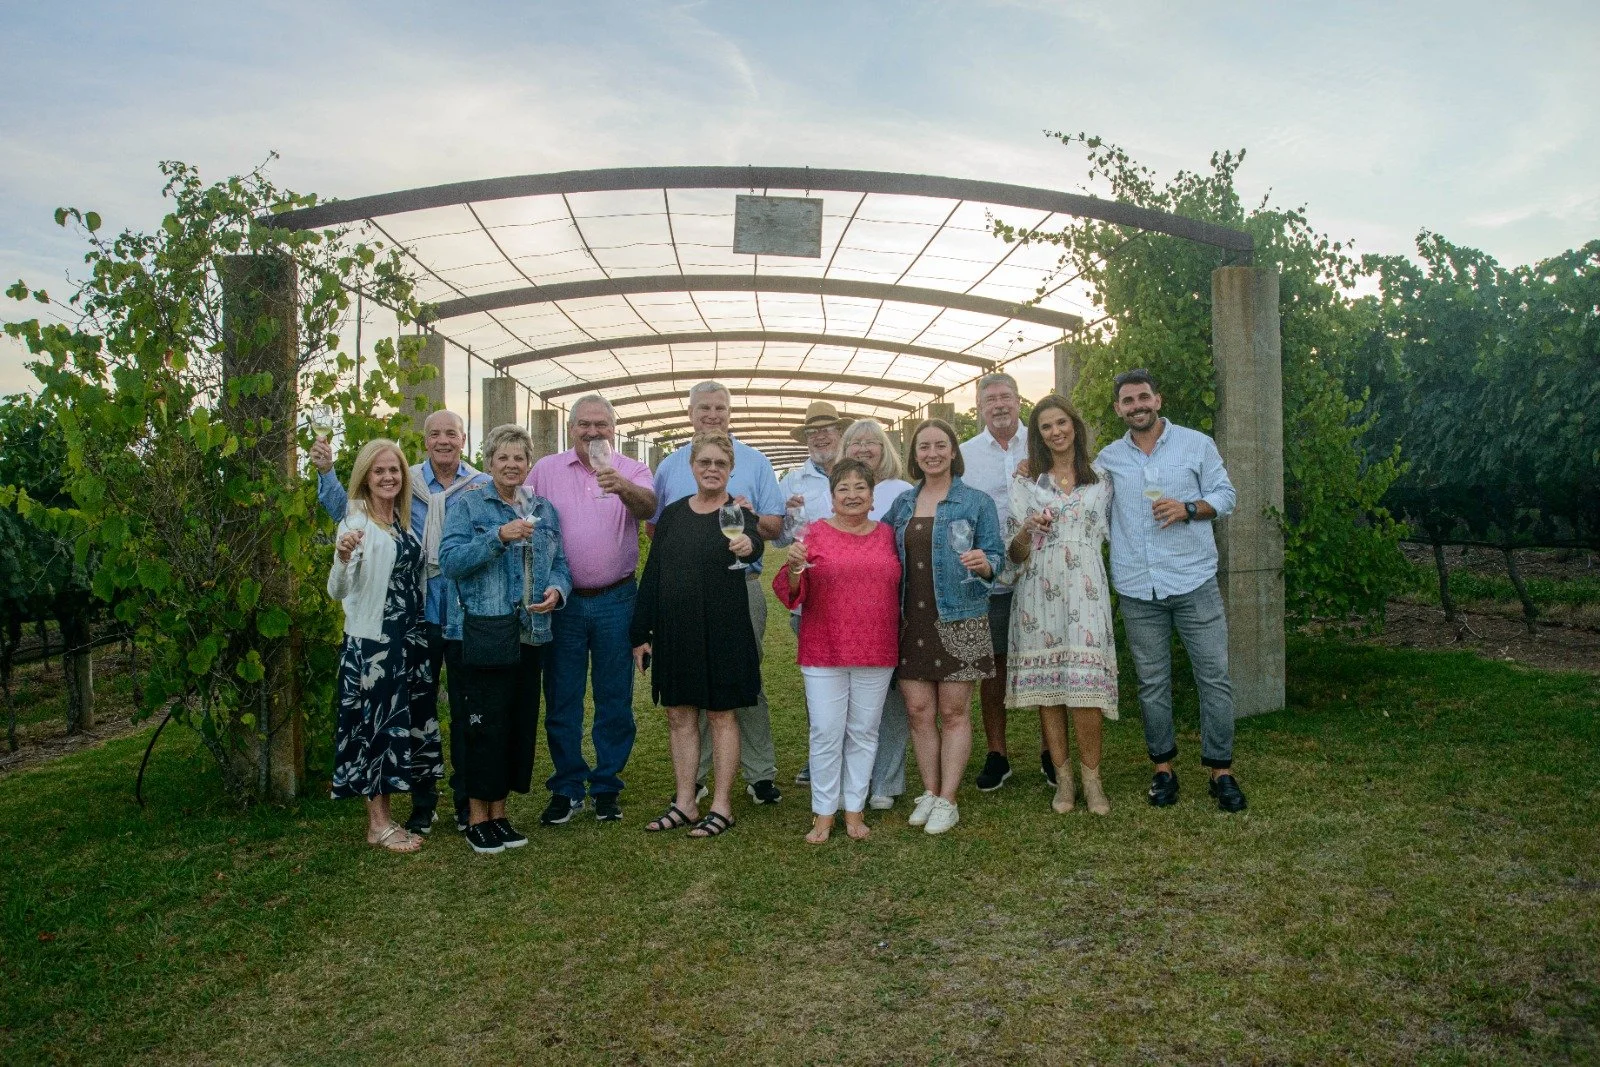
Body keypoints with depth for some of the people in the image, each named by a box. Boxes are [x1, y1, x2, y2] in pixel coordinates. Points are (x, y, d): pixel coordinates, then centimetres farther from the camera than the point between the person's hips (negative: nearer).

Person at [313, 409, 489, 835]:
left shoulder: (484, 487, -1)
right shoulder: (404, 484, 1)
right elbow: (349, 513, 7)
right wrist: (326, 473, -4)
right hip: (418, 613, 1)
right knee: (419, 707, 11)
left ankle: (467, 800, 24)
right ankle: (422, 802, 26)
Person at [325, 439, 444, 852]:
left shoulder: (403, 520, 9)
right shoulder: (356, 522, -12)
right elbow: (337, 591, -19)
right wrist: (343, 558, -37)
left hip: (408, 639, 7)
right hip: (370, 642, -7)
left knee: (402, 722, 11)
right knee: (376, 724, 0)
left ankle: (385, 816, 23)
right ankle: (377, 823, 12)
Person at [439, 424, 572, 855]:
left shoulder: (543, 509, 13)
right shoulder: (469, 505, -1)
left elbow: (560, 564, 13)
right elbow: (449, 560, -12)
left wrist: (557, 590, -9)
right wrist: (498, 537, -23)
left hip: (529, 635, 5)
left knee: (521, 724, 9)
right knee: (484, 725, -2)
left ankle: (499, 812, 23)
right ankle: (477, 816, 14)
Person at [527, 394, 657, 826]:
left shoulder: (631, 470, 1)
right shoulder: (546, 470, 5)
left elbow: (648, 506, -19)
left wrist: (622, 487, -42)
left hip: (615, 600, -1)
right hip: (562, 600, 1)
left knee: (615, 700, 8)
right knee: (561, 700, 8)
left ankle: (607, 786, 22)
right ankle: (566, 788, 22)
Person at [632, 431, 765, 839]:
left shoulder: (737, 512, -2)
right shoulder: (672, 514, 9)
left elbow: (755, 542, -26)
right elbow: (652, 574, 9)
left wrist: (748, 545, -51)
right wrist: (640, 633, 6)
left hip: (721, 629, -4)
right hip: (673, 630, 4)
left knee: (722, 714, 4)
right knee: (679, 716, 10)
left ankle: (721, 806, 14)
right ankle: (684, 803, 21)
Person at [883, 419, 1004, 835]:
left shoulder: (976, 502, -1)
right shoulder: (902, 503, 10)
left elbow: (994, 557, -3)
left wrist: (983, 564, -23)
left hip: (958, 620, -4)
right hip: (911, 621, 4)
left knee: (954, 711, 2)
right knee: (918, 710, 6)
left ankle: (947, 800, 11)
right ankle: (929, 793, 19)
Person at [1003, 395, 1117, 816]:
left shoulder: (1099, 479, 11)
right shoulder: (1026, 479, 7)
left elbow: (1105, 534, 19)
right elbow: (1014, 552, 2)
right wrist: (1028, 529, -17)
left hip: (1085, 589, 0)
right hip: (1039, 590, 0)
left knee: (1086, 686, -8)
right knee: (1047, 685, 2)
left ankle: (1091, 780, 4)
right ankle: (1062, 778, 12)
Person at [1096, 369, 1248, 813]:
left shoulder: (1197, 443, 4)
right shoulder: (1108, 458, 9)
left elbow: (1224, 495, 3)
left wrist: (1188, 509, -14)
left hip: (1194, 580, -1)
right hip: (1137, 589, 2)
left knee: (1214, 676, 0)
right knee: (1152, 682, 8)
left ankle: (1221, 770, 12)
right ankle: (1163, 767, 20)